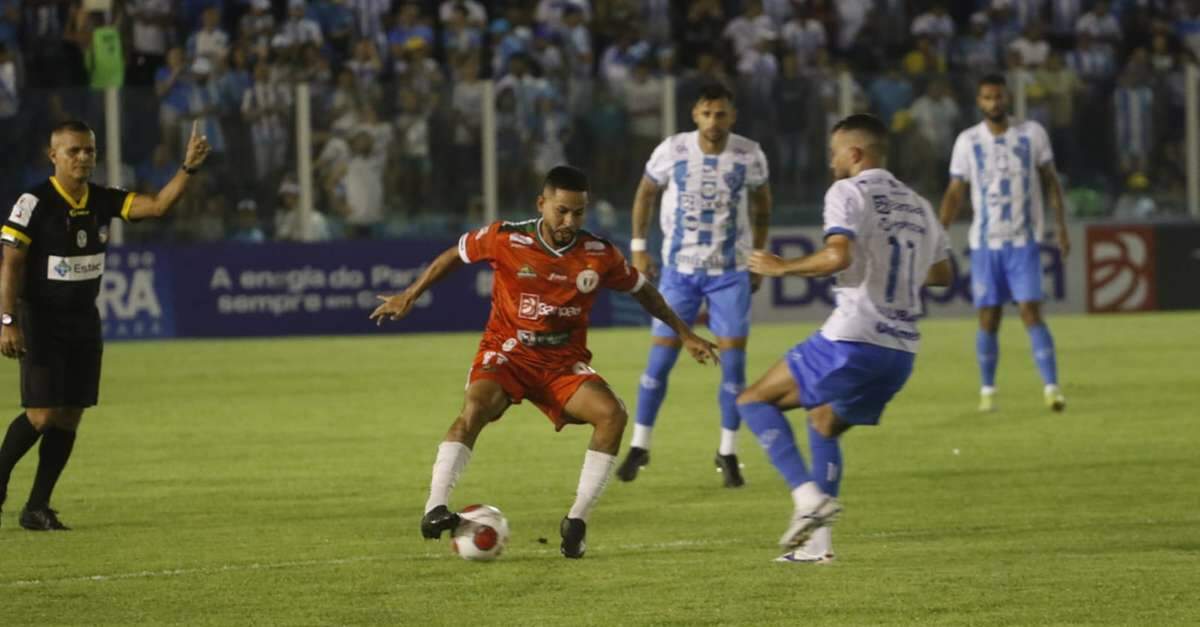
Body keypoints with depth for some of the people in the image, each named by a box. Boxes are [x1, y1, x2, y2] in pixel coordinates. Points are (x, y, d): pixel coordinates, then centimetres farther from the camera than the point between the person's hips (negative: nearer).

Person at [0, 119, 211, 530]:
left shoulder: (103, 200, 3)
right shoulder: (35, 203, -13)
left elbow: (157, 205, -5)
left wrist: (188, 168, -20)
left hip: (84, 320, 6)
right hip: (41, 321, -6)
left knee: (70, 417, 3)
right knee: (42, 414, -12)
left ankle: (37, 507, 9)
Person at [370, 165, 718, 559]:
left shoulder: (600, 255, -6)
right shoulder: (506, 239, -11)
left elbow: (642, 291, 12)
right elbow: (454, 255, 7)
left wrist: (685, 335, 13)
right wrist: (409, 297, 11)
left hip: (564, 362, 2)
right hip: (507, 353, -2)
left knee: (612, 414, -23)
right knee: (476, 408, -33)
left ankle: (576, 521, -13)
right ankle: (435, 509, -35)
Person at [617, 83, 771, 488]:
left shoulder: (749, 156, -9)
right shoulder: (673, 151, -10)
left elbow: (762, 205, 9)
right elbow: (646, 193, 6)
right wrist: (639, 247, 2)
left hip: (730, 272, 0)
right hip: (679, 269, 0)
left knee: (733, 360, -4)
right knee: (660, 359, -2)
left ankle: (728, 454, 7)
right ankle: (639, 447, 11)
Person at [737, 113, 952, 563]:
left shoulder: (848, 192, -5)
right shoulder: (917, 205, 18)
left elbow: (839, 256, -21)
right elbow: (942, 273, 27)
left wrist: (783, 268, -8)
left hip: (852, 340, -8)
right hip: (902, 351, 8)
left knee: (756, 401, 4)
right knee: (823, 425, 24)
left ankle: (808, 493, -14)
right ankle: (817, 542, 15)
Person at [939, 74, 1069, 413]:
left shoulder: (1032, 134, 1)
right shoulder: (968, 141, 3)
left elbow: (1050, 182, 6)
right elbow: (955, 193, 6)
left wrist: (1062, 227, -3)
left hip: (1024, 241, -1)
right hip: (985, 243, 1)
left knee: (1031, 313, -11)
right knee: (988, 318, 2)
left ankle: (1051, 387, -13)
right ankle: (987, 391, 13)